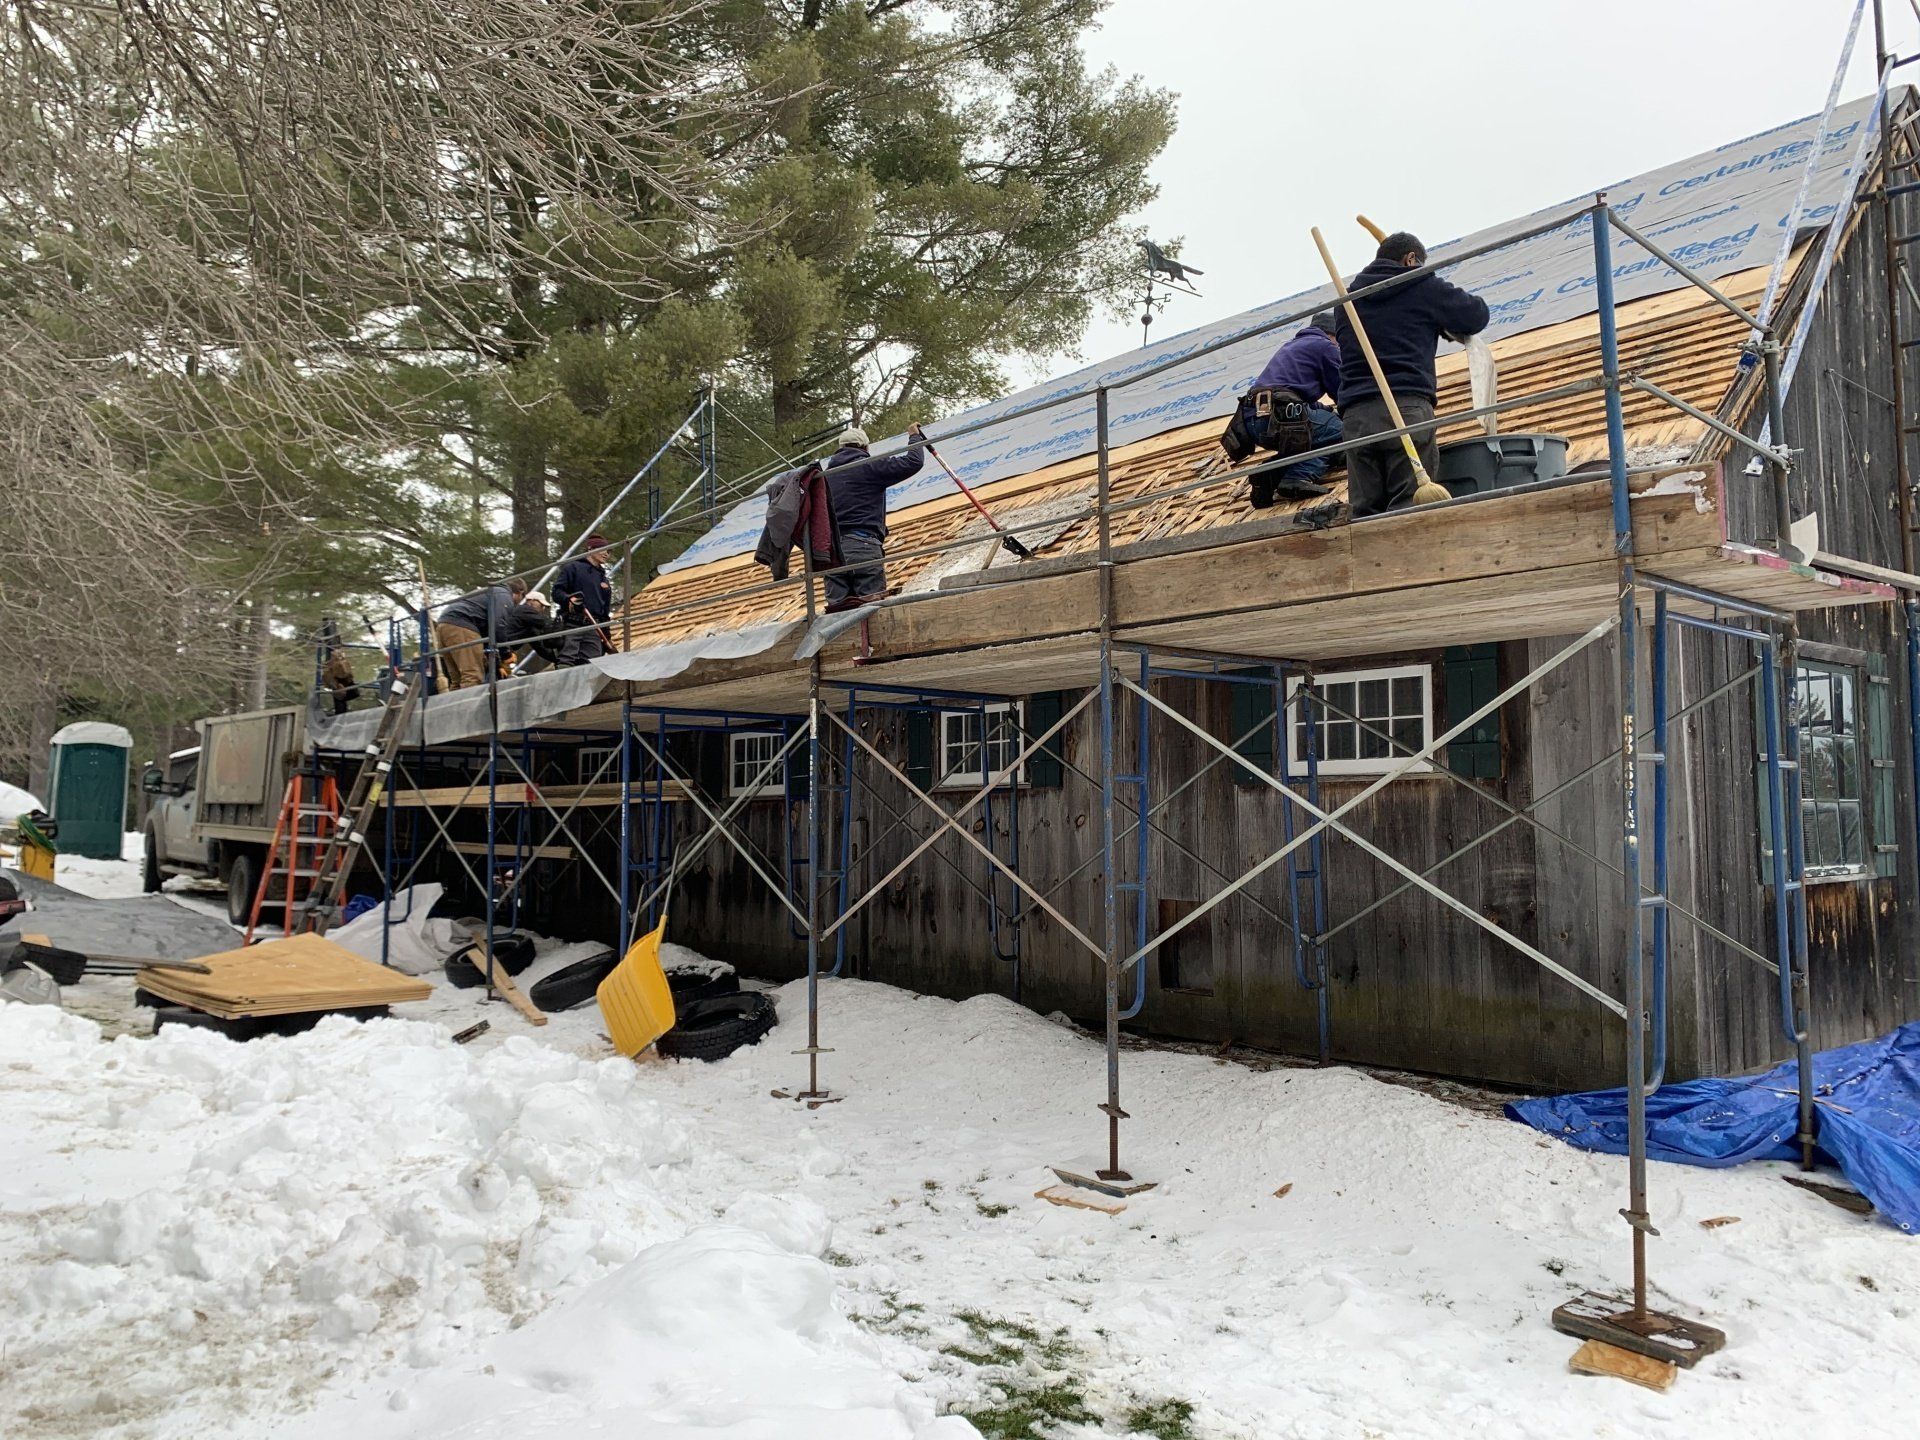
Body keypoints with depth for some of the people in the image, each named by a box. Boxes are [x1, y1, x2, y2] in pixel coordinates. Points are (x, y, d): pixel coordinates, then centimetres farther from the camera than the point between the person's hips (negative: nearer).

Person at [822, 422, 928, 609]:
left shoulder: (826, 474, 19)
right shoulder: (870, 466, 1)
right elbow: (913, 462, 0)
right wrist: (914, 437, 17)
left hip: (831, 549, 5)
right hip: (863, 547, -5)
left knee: (837, 605, -1)